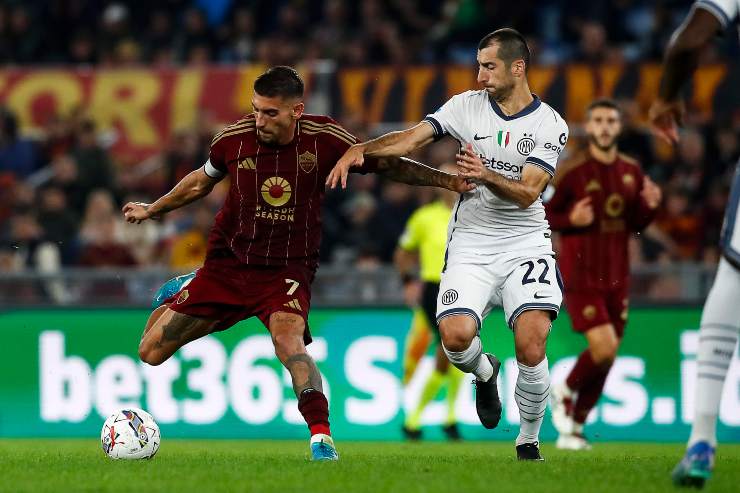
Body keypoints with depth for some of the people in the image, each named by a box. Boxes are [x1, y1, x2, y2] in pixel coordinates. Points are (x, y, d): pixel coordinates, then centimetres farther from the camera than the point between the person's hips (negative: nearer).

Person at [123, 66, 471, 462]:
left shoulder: (324, 140, -14)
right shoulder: (233, 139, -10)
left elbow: (387, 165, -2)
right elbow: (202, 181, 12)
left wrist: (448, 180, -11)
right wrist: (152, 210, 23)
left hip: (287, 270, -2)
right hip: (227, 262, 2)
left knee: (288, 337, -35)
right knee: (151, 353, 3)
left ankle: (321, 438, -31)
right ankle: (182, 291, 37)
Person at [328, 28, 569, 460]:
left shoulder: (550, 126, -4)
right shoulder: (468, 106, 3)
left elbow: (527, 194, -13)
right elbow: (412, 138, -6)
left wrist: (486, 175, -30)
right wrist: (360, 149, -21)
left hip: (524, 242, -2)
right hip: (471, 243, 2)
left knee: (532, 345, -20)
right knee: (455, 334, -20)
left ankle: (529, 439, 4)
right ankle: (484, 372, 18)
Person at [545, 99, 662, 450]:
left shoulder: (631, 171, 7)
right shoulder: (571, 171, -10)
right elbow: (539, 216, -4)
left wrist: (650, 205, -4)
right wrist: (571, 219, -21)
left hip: (616, 277, 6)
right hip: (580, 277, -6)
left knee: (607, 359, 5)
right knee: (604, 348, -19)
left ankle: (573, 428, 19)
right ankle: (566, 392, 11)